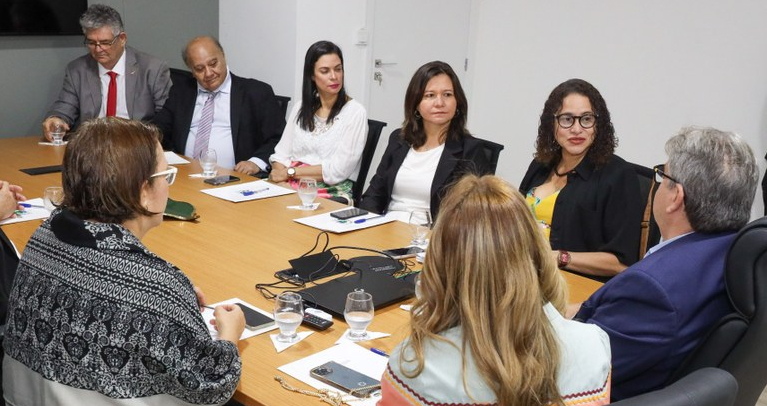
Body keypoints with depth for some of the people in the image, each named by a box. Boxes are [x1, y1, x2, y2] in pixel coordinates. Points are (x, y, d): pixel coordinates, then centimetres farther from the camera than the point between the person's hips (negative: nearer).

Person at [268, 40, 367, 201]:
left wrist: (290, 172, -8)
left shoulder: (355, 112, -3)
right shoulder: (300, 108, 14)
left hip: (333, 194, -5)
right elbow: (281, 154, 10)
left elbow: (338, 170, -11)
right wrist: (281, 181, -10)